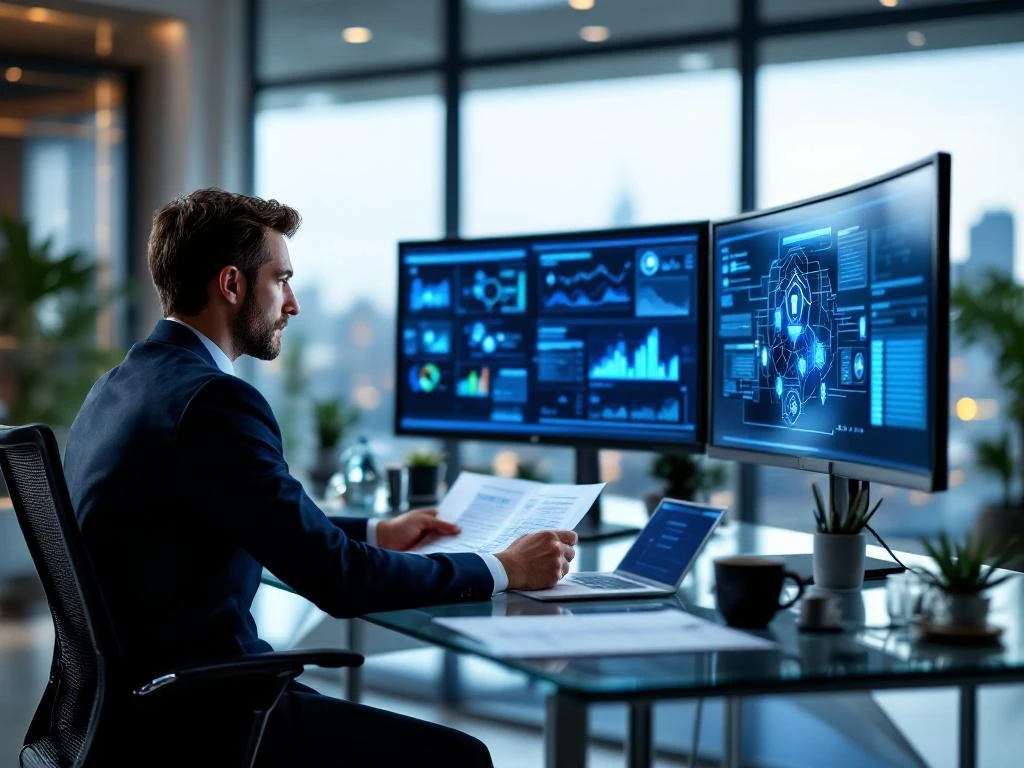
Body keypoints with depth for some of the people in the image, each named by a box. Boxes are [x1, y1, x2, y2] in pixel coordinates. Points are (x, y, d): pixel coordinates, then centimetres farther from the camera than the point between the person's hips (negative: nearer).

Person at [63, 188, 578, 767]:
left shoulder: (121, 385, 10)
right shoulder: (213, 400, -20)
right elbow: (337, 580, -19)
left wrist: (376, 534, 21)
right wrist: (504, 571, -9)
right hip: (195, 718, -10)